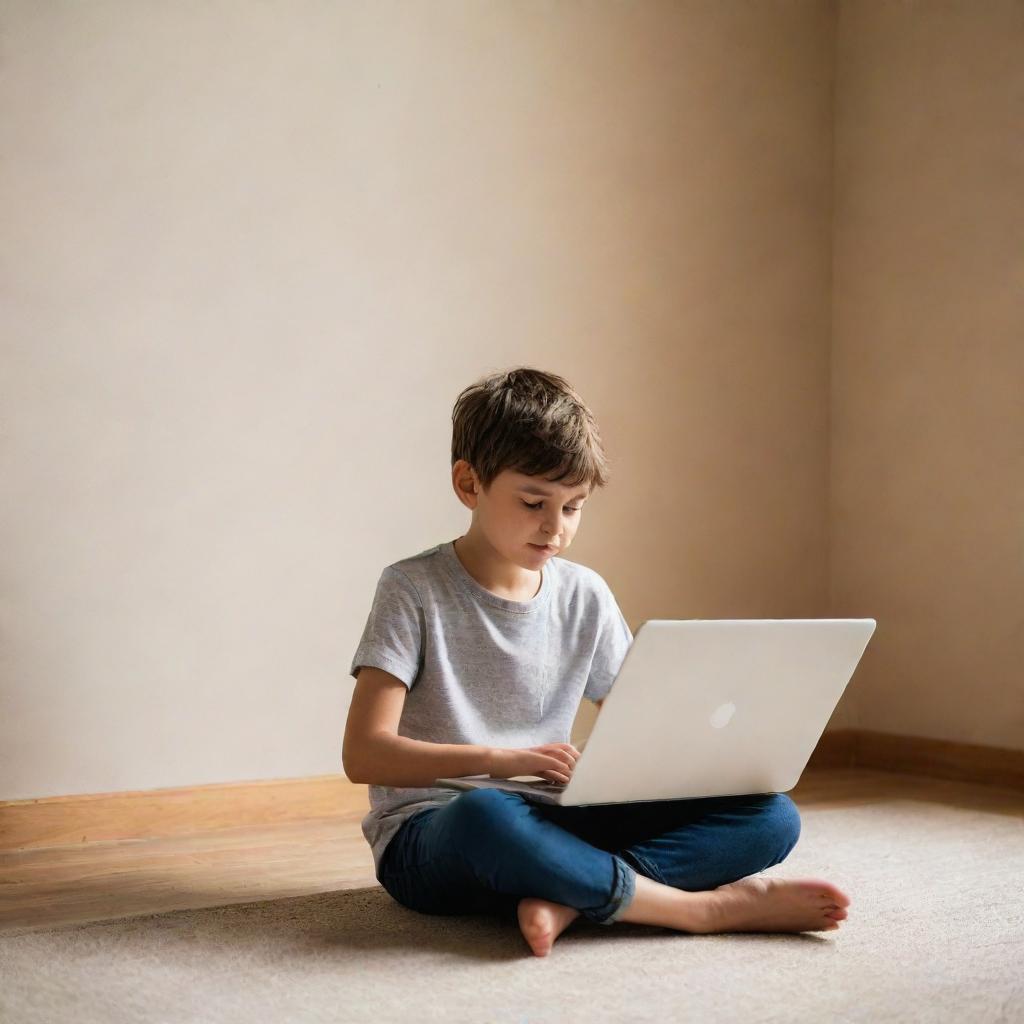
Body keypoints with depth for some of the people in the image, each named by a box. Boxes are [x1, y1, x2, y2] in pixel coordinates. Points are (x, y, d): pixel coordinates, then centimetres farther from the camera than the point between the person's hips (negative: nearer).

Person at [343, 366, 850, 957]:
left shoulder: (585, 597, 9)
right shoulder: (414, 591, -6)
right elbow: (364, 753, -13)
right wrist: (502, 759, -27)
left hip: (551, 822, 5)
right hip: (428, 836, -5)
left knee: (772, 818, -12)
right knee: (488, 817, -43)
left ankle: (568, 898, -31)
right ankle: (707, 907, -27)